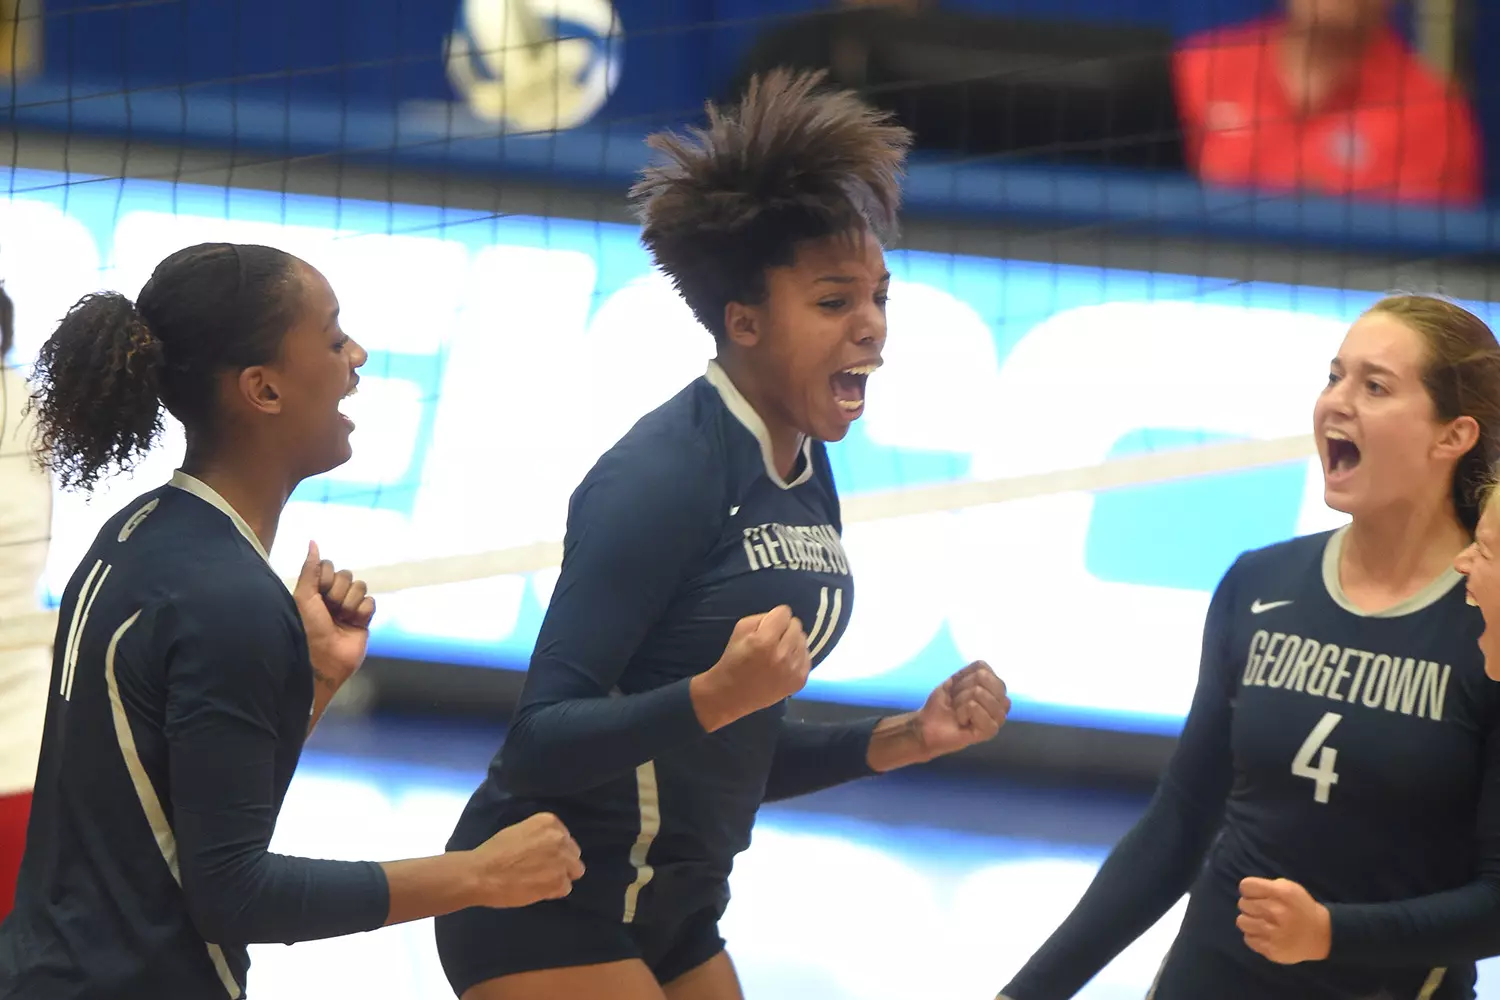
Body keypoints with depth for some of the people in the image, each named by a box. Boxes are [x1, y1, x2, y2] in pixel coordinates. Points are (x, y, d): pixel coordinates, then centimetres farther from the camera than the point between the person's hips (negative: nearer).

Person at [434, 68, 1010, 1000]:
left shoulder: (807, 475, 8)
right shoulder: (664, 474, -18)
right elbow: (542, 740, -21)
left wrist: (900, 741, 5)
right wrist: (716, 694, -34)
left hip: (673, 917, 9)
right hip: (547, 920, -9)